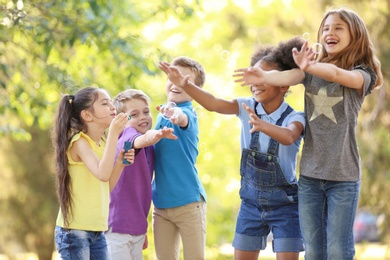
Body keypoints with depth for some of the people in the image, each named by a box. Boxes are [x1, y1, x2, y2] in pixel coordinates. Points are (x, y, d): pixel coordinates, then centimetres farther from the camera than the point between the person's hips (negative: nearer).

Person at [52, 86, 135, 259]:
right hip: (74, 230, -8)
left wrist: (120, 162, -2)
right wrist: (114, 133, -28)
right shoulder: (79, 141, -14)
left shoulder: (102, 143, 11)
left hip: (97, 230, 8)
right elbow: (102, 174, -29)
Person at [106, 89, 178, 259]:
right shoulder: (128, 135, -9)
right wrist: (155, 135, -57)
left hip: (136, 230, 8)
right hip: (116, 228, -8)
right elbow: (139, 140, -34)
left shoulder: (150, 150, 12)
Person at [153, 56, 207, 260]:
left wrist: (176, 115, -57)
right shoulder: (162, 114, 11)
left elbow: (183, 118, -37)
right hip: (161, 202, 7)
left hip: (188, 201, -7)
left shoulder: (188, 112, -11)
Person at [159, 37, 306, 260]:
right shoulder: (248, 106, -5)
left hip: (285, 202, -4)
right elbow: (214, 104, -20)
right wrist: (186, 85, -37)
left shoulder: (294, 117, -17)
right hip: (251, 199, 4)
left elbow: (288, 137, -40)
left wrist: (261, 124, -59)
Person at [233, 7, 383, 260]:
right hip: (309, 173, 4)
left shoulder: (362, 74, -2)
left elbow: (336, 74, -25)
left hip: (343, 175, -3)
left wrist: (309, 67, -45)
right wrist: (264, 77, -35)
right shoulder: (313, 69, 8)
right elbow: (289, 76, -14)